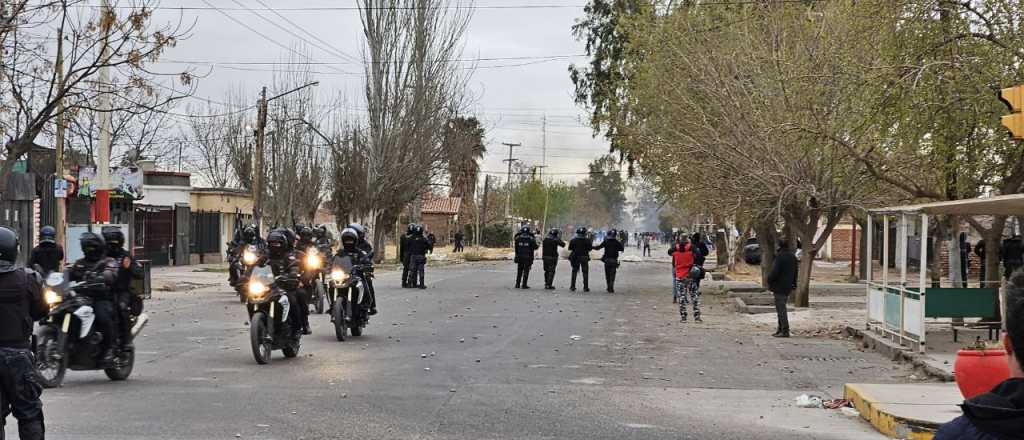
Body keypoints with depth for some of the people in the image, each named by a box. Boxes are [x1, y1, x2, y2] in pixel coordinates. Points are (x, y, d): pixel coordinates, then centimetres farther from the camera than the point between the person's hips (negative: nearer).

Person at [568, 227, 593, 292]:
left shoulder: (573, 240, -5)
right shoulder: (587, 240, -9)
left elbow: (570, 248, 1)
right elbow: (590, 248, -2)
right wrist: (591, 242, 11)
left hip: (575, 257, 2)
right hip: (584, 258, -2)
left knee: (574, 272, 11)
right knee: (585, 273, 4)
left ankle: (572, 286, 10)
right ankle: (585, 287, 0)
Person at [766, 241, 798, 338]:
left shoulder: (780, 256, -19)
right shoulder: (792, 256, 9)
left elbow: (774, 271, -21)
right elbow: (795, 272, 16)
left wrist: (769, 280, -4)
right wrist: (793, 284, 22)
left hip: (779, 286, -9)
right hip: (788, 286, 9)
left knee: (781, 309, -5)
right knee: (781, 308, 18)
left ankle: (785, 331, -6)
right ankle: (780, 329, 23)